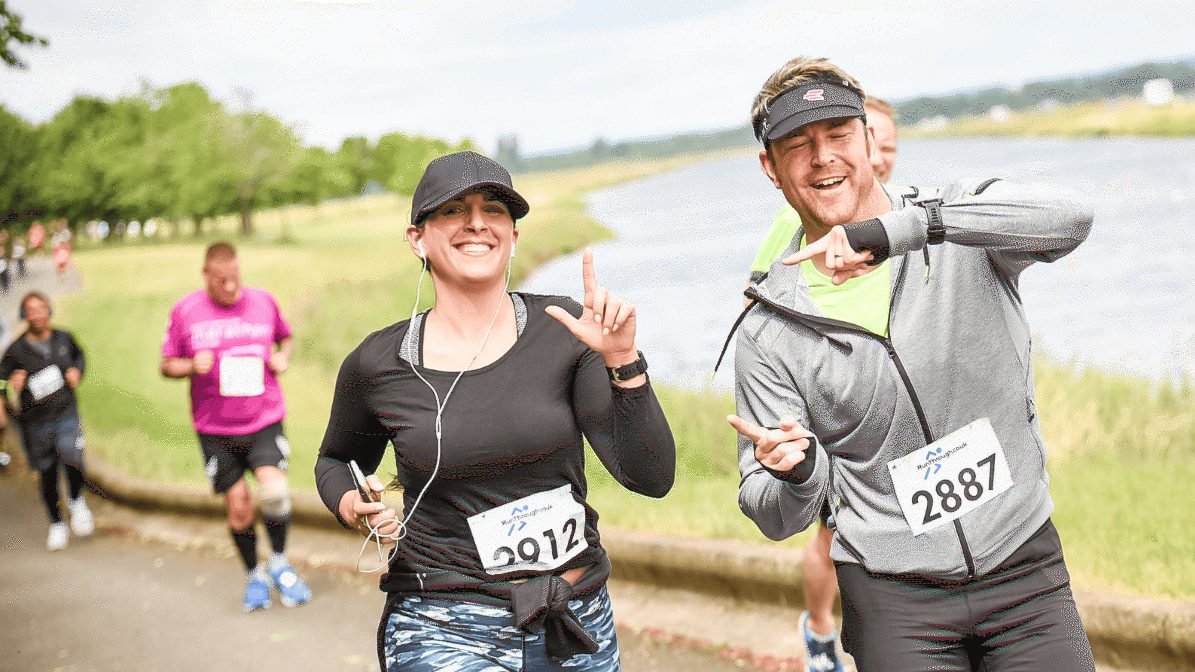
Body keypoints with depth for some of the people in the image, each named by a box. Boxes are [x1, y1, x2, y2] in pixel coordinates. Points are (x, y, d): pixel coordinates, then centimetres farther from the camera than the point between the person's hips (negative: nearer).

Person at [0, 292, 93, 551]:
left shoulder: (64, 338, 2)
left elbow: (79, 355, 22)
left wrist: (78, 370, 3)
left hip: (66, 413, 0)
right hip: (35, 420, 0)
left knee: (71, 455, -27)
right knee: (47, 474, 10)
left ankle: (77, 501, 3)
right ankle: (57, 524, 32)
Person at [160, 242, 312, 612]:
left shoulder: (263, 301, 2)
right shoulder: (185, 311, -2)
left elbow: (284, 337, 20)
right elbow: (167, 364, 5)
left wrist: (283, 357, -1)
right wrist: (192, 366, -16)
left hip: (264, 418, 0)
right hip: (215, 428, 0)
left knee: (274, 490, -20)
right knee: (238, 506, 2)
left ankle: (279, 562, 6)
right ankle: (253, 575, 25)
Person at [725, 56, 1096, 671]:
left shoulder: (961, 223, -5)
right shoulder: (769, 332, -5)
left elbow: (1068, 218, -28)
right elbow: (778, 520, -1)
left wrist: (893, 229, -34)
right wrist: (795, 473, -25)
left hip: (1024, 568, 0)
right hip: (894, 597, 0)